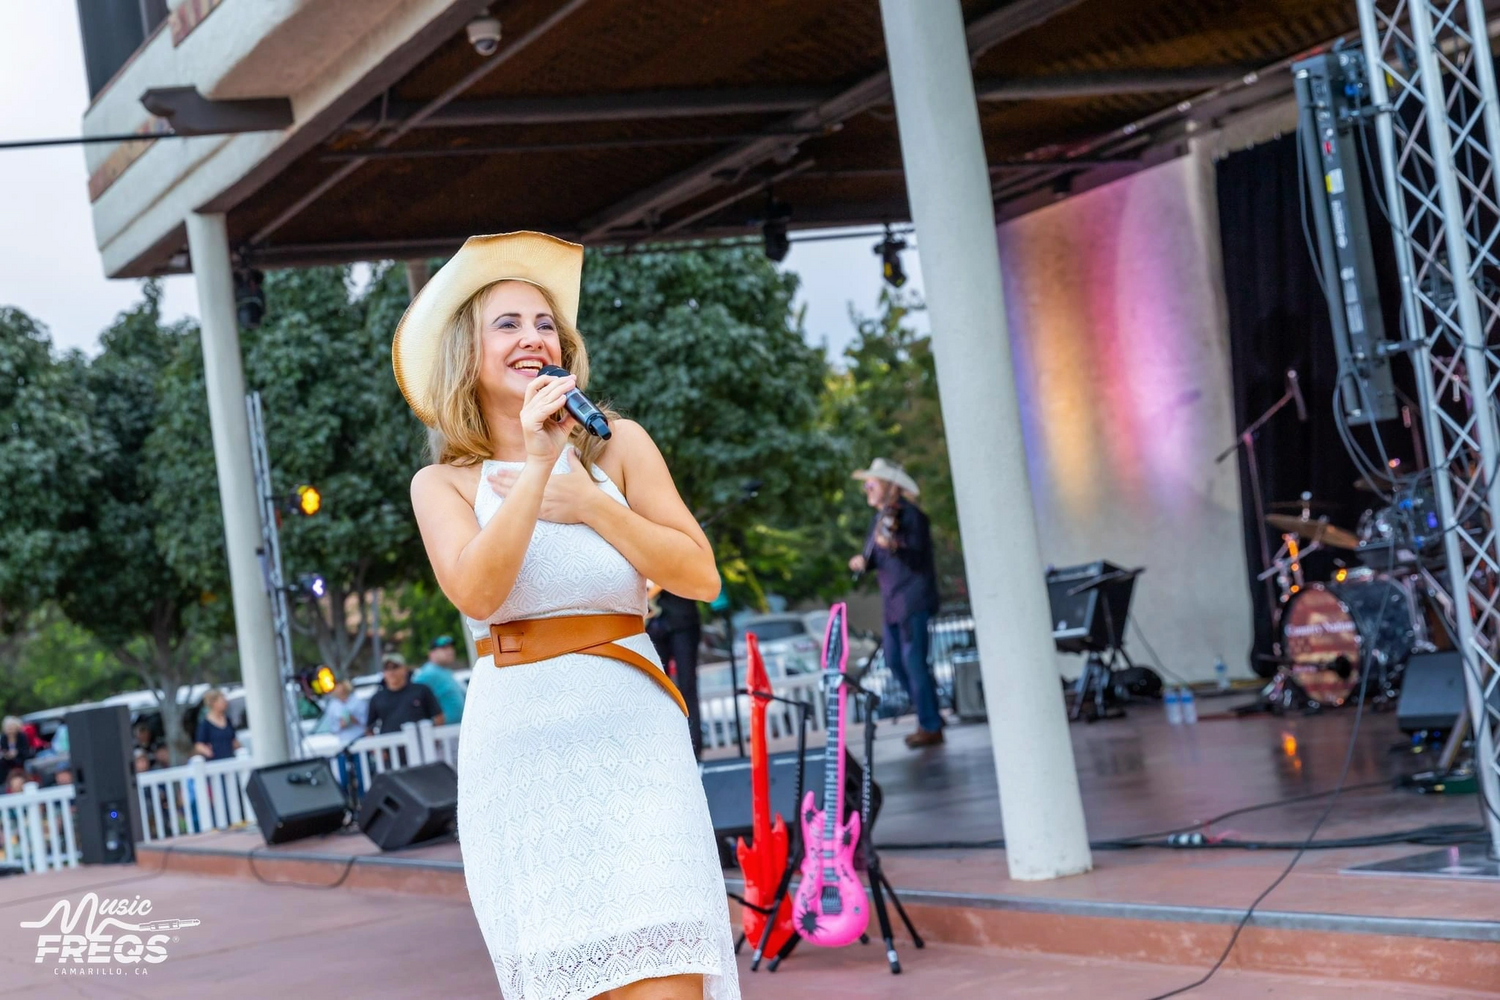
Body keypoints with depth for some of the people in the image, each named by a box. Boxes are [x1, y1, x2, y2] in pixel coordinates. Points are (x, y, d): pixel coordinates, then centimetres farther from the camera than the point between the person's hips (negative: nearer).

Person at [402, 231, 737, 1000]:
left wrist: (588, 503, -5)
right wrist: (536, 467, -16)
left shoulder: (618, 447, 8)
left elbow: (699, 576, 1)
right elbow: (475, 592, -12)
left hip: (631, 736, 0)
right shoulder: (445, 484, 7)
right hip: (518, 747, 1)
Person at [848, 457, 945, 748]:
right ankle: (928, 715, 24)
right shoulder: (880, 518, 13)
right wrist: (864, 561, -3)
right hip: (892, 602, 9)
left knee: (913, 660, -10)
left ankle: (931, 727, -3)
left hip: (914, 600, -9)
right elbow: (877, 558, 19)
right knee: (895, 661, 12)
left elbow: (916, 556, -22)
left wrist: (893, 547, -40)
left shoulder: (910, 516, -13)